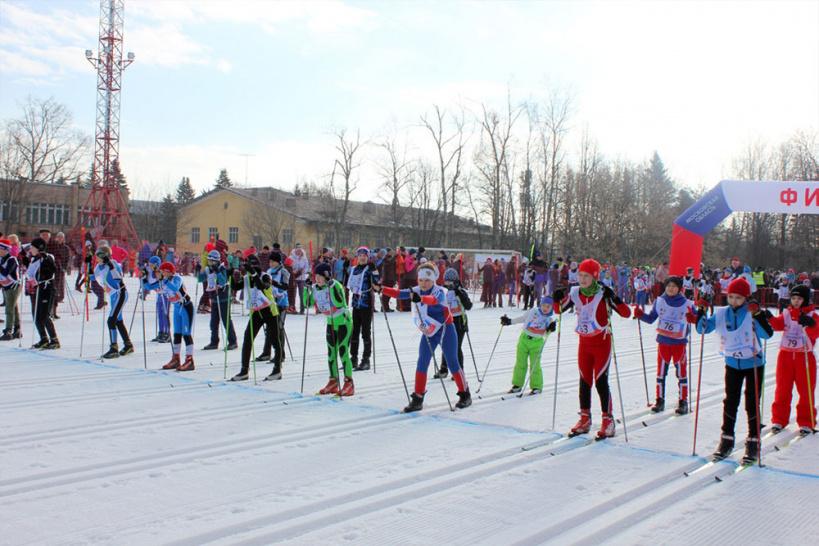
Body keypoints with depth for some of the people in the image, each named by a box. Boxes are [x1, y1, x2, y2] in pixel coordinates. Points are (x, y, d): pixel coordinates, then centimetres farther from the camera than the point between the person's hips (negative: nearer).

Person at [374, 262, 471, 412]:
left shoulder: (439, 292, -20)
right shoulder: (415, 291, -3)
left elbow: (434, 300, -43)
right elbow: (399, 293, -13)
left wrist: (421, 298, -64)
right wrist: (381, 289, -29)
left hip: (445, 330, -5)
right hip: (428, 333, 5)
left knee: (452, 363, 1)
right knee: (422, 363, -4)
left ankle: (465, 395, 19)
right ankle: (418, 399, 1)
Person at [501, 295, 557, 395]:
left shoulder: (550, 319, 0)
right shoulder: (533, 311, 2)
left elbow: (545, 334, 2)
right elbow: (522, 318, 15)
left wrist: (550, 329, -18)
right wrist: (509, 321, 13)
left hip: (537, 343, -2)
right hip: (524, 339, 2)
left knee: (535, 365, -3)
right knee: (520, 363, 5)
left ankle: (537, 387, 10)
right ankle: (517, 384, 16)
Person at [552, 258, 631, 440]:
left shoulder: (603, 293, -13)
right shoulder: (575, 293, 0)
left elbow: (626, 314, -16)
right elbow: (559, 310, 11)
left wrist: (614, 299, -31)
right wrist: (557, 300, -9)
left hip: (602, 342, -5)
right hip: (584, 343, 5)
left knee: (601, 382, -7)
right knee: (584, 381, 9)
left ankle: (608, 421, 3)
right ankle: (585, 419, 19)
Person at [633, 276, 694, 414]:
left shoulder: (687, 304, -2)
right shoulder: (659, 301, 5)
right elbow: (651, 318, 12)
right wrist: (640, 314, -5)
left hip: (679, 342, -2)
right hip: (663, 341, 2)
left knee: (681, 371, 1)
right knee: (661, 371, 6)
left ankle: (683, 402, 10)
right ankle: (659, 400, 15)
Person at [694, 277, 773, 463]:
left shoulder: (752, 313, -16)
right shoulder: (722, 314, -5)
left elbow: (767, 334, -29)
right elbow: (703, 329, -4)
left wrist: (757, 314, -40)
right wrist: (701, 312, -19)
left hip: (753, 364, -3)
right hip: (732, 363, 3)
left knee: (752, 403, 1)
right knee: (730, 401, 9)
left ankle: (753, 441, 12)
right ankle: (727, 439, 19)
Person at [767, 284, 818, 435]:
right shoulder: (787, 314, 7)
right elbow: (778, 324, -7)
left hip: (805, 356, -3)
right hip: (785, 355, 3)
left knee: (806, 391, 3)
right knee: (782, 389, 6)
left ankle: (806, 422, 14)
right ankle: (779, 419, 16)